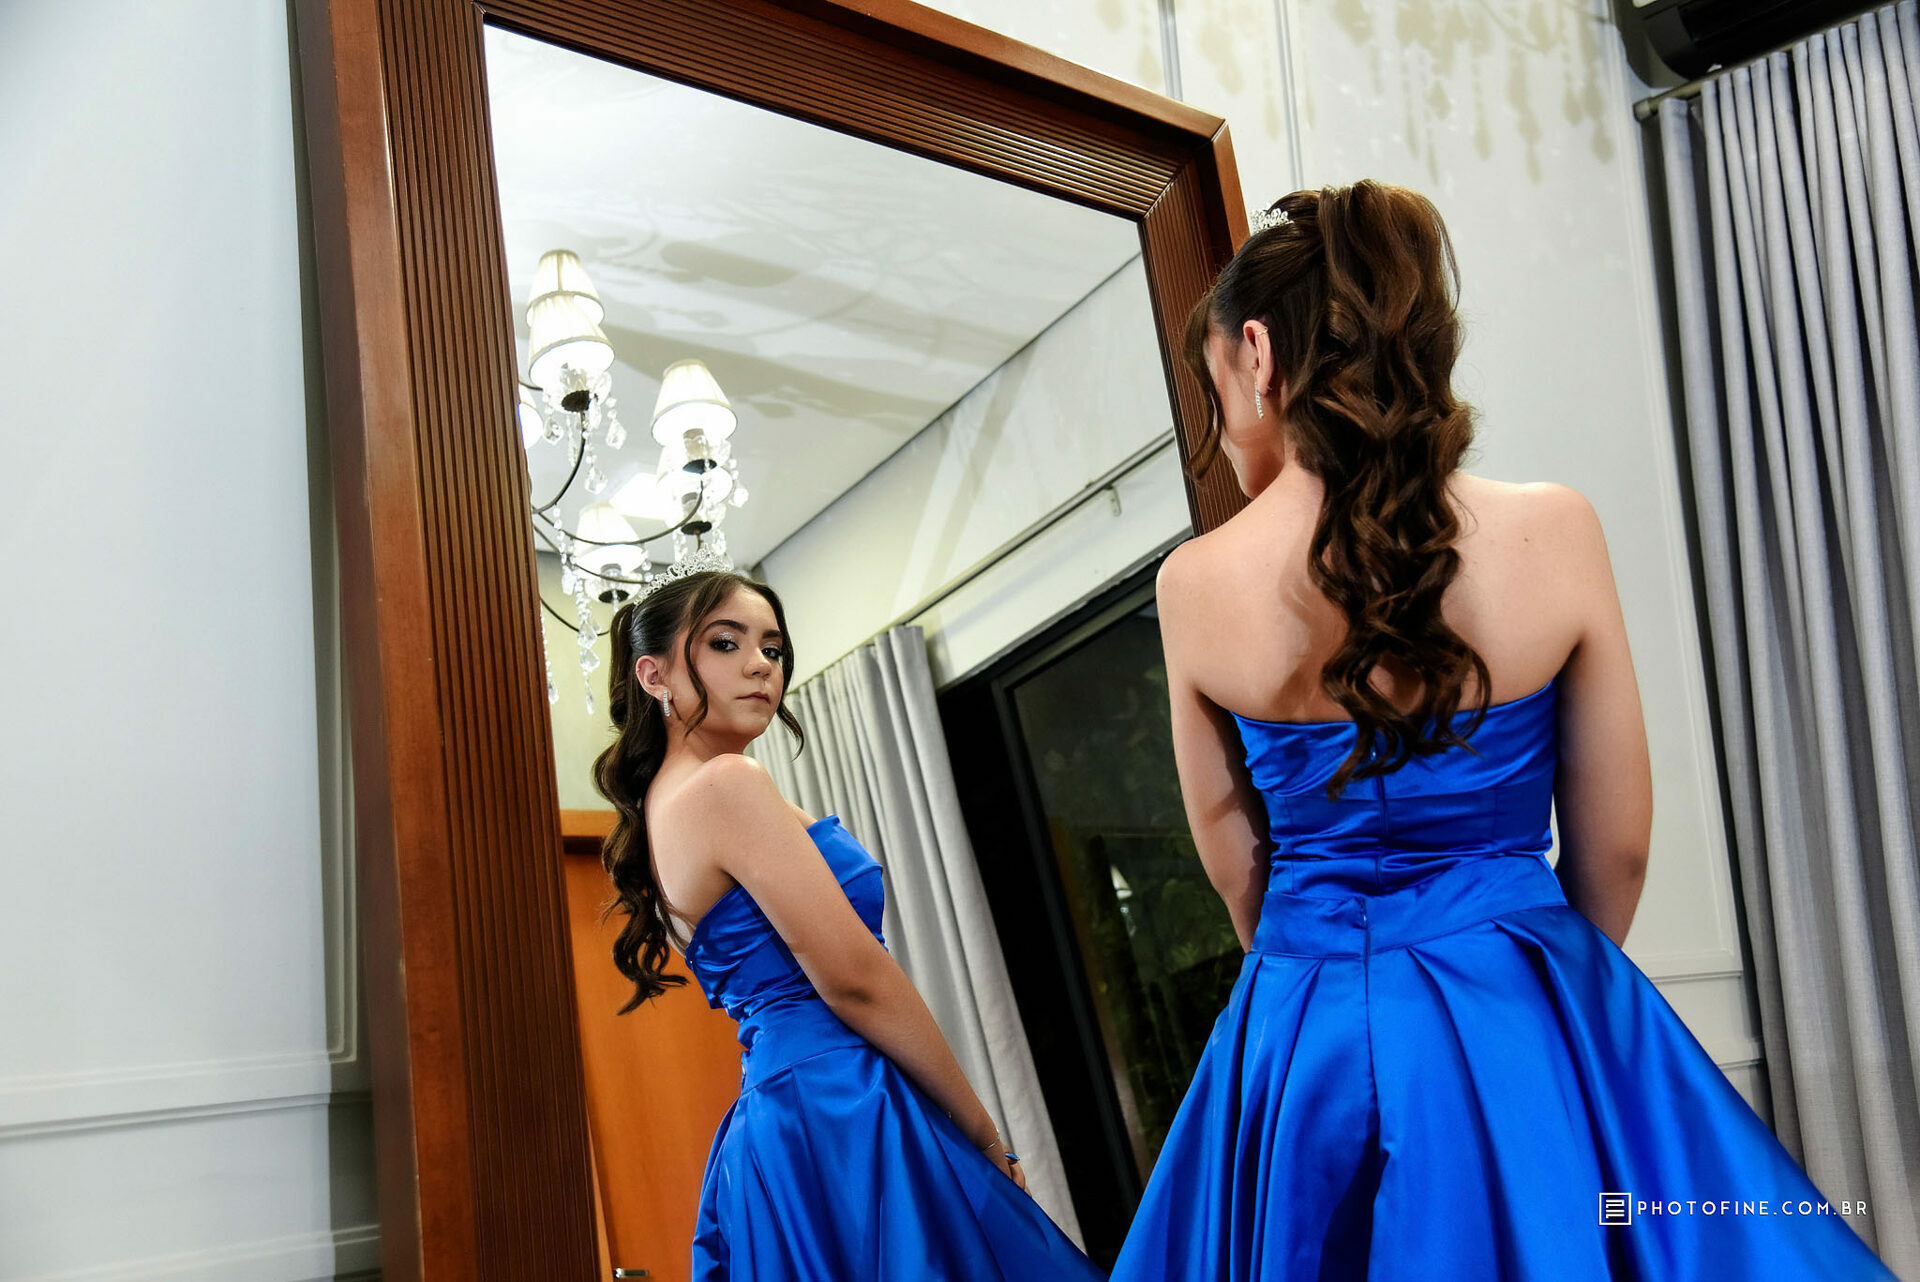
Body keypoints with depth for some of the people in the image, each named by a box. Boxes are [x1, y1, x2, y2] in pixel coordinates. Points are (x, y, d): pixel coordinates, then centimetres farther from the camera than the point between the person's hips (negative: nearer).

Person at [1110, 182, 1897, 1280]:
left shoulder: (1195, 583, -11)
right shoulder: (1556, 531, -12)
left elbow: (1235, 858, 2)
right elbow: (1614, 847, -2)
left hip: (1309, 1033, 0)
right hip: (1529, 1026, 0)